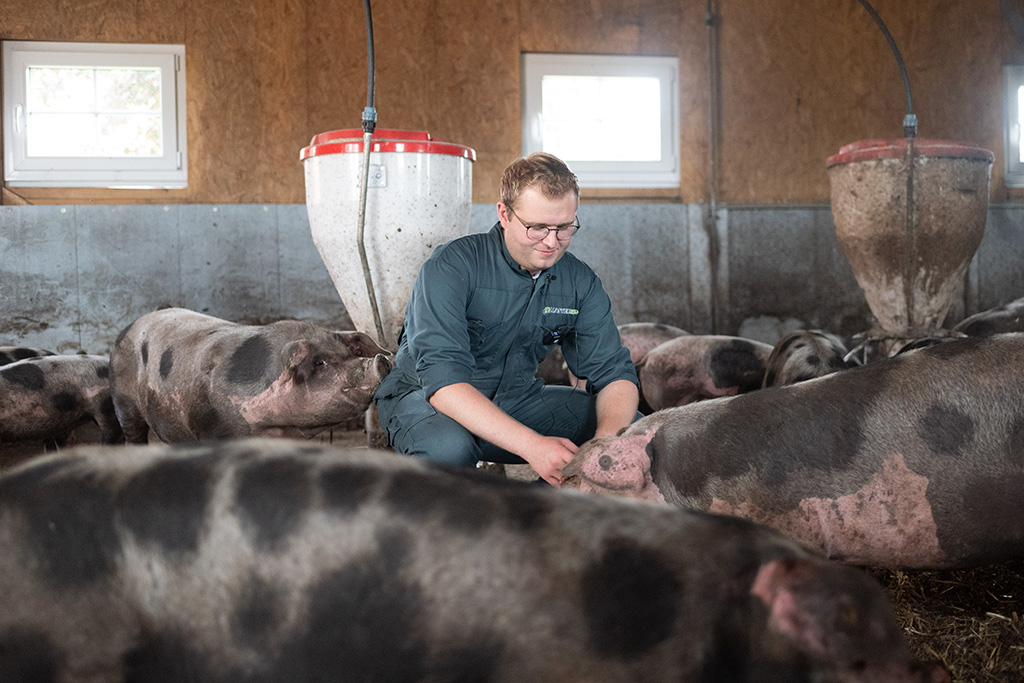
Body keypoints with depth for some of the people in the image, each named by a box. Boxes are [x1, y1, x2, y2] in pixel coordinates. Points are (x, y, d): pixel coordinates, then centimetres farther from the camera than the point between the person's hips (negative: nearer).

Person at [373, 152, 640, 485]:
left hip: (516, 401, 5)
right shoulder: (451, 267, -23)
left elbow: (614, 372, -7)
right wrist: (532, 445, -44)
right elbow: (443, 381, -33)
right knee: (447, 445, -40)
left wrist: (607, 440, -32)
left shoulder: (581, 283, -5)